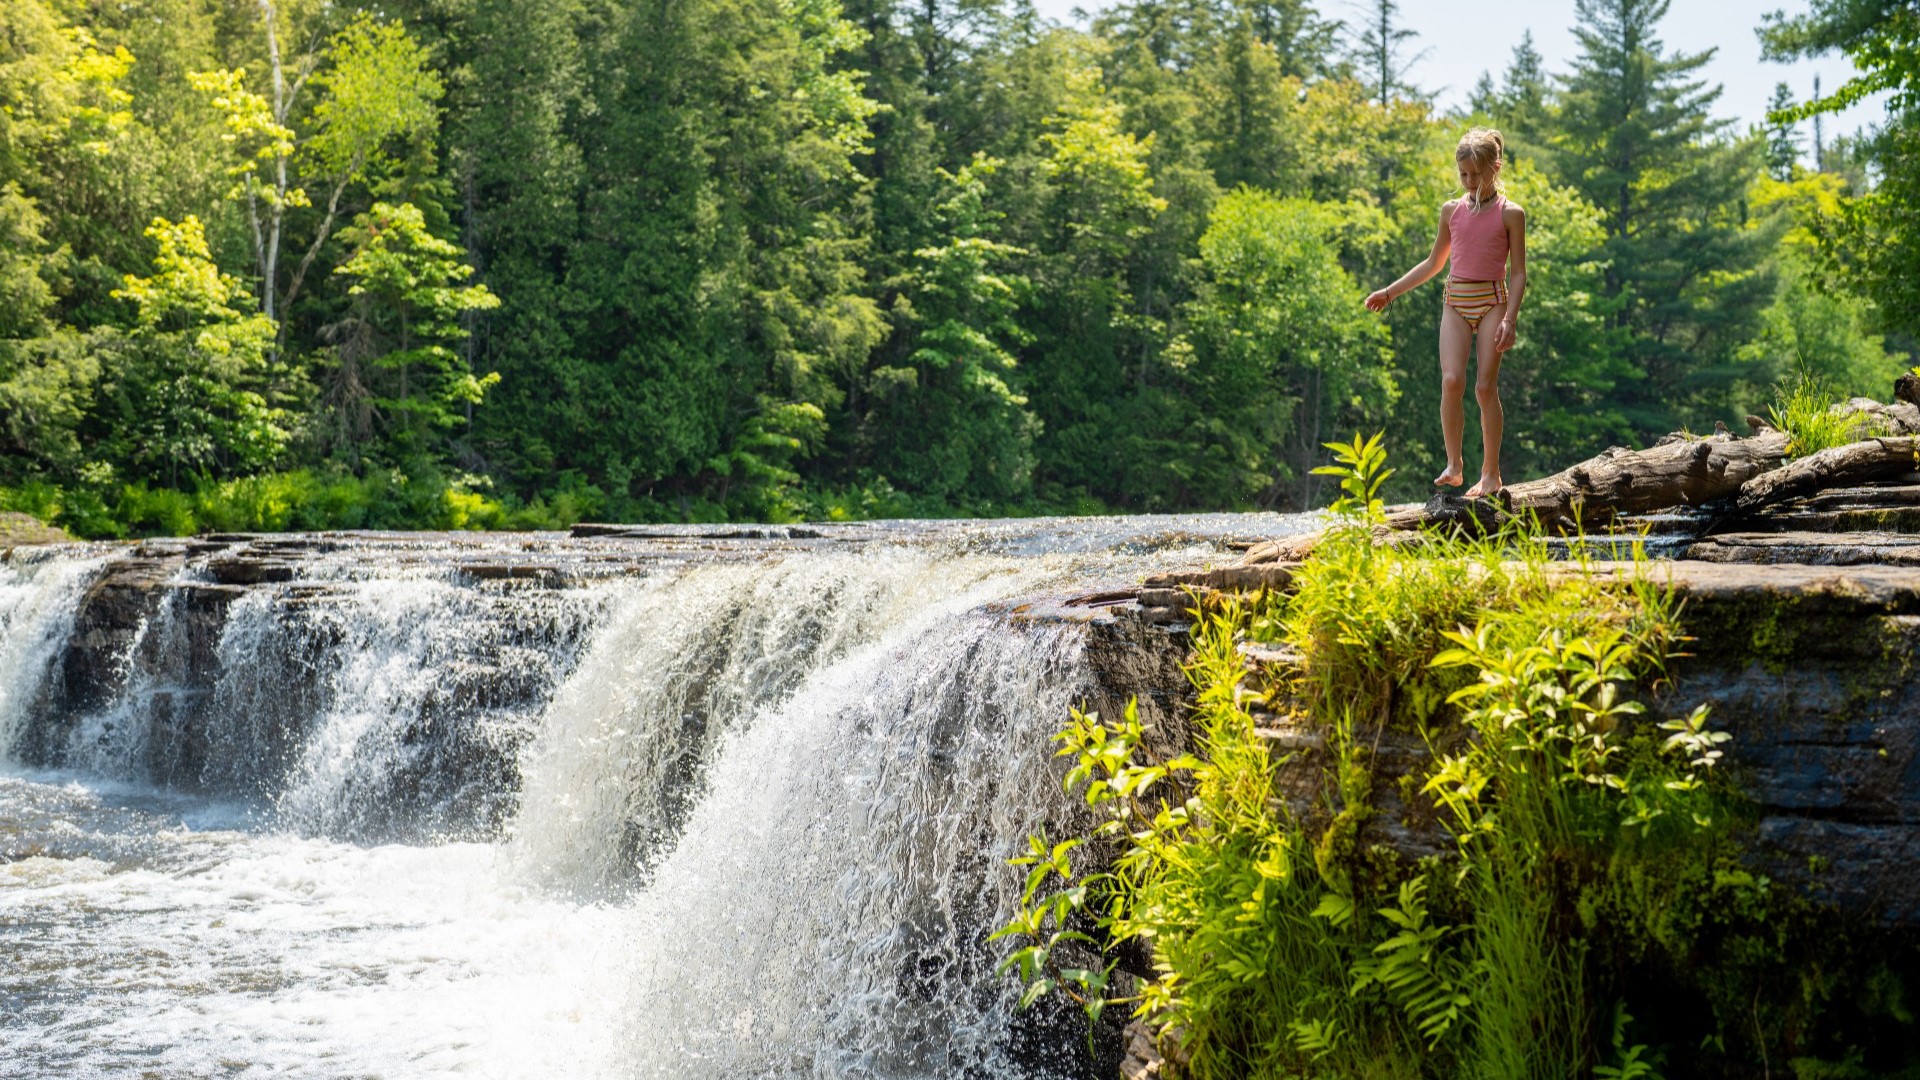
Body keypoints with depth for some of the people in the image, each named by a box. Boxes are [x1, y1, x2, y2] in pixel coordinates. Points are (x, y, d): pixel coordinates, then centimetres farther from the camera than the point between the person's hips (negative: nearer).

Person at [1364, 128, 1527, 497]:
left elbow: (1519, 273, -1)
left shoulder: (1510, 213, 0)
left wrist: (1510, 318, -13)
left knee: (1485, 386, -6)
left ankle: (1490, 473, 2)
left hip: (1492, 301, -3)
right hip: (1455, 302, 3)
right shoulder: (1452, 210, 11)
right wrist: (1390, 292, 17)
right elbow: (1433, 263, 22)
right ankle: (1454, 466, -7)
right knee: (1451, 381, -14)